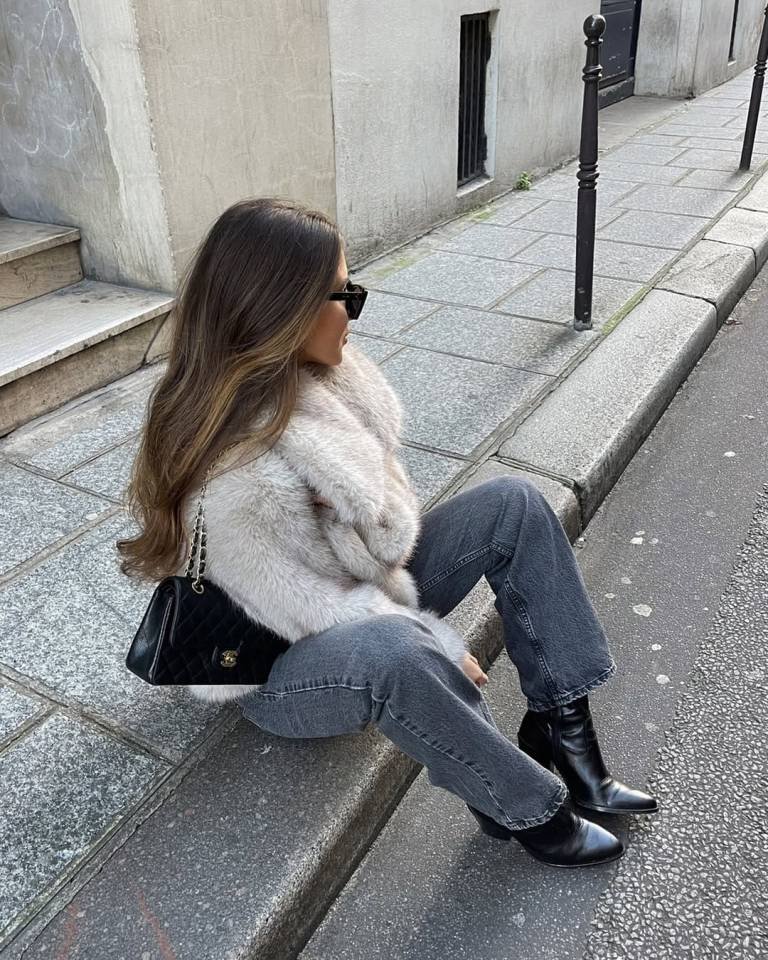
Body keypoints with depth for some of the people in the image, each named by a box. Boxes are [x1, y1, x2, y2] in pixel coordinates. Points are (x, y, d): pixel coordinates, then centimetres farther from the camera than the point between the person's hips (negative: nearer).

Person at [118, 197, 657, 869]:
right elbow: (307, 611, -25)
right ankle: (525, 806, -13)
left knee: (514, 504, -4)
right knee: (391, 650, -41)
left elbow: (385, 510, 0)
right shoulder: (229, 472, -32)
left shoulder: (312, 376, -8)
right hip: (283, 665, -8)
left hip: (368, 593, 8)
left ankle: (560, 728, -2)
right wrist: (440, 648, -18)